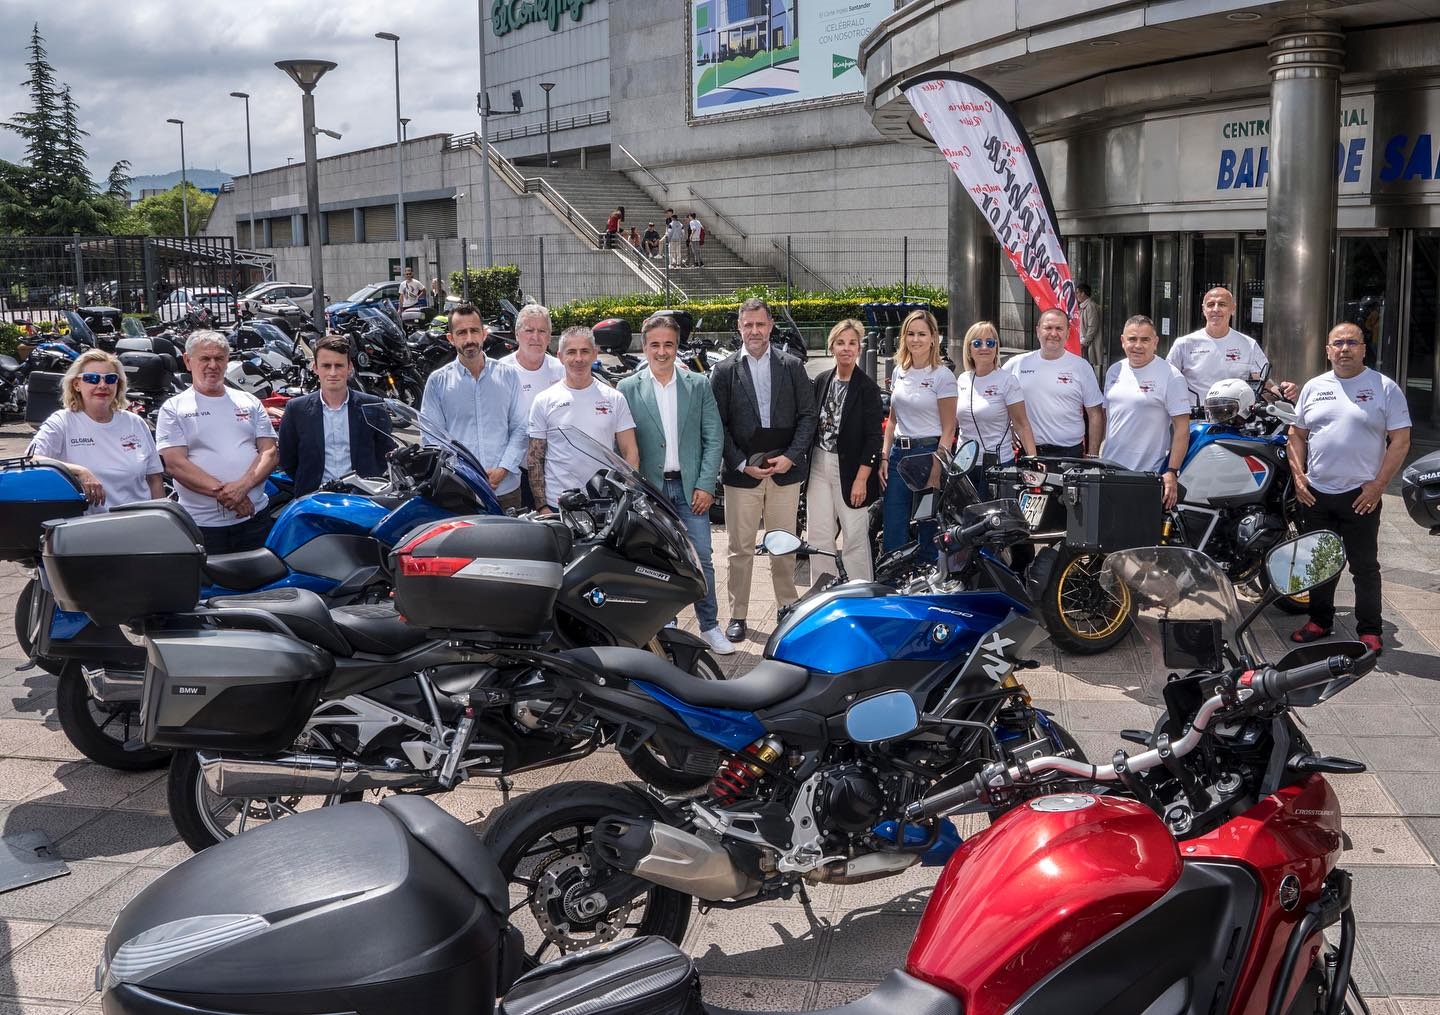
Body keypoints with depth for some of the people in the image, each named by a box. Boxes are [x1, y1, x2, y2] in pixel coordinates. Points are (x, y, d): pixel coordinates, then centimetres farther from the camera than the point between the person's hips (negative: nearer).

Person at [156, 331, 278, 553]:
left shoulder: (250, 403, 13)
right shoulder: (173, 408, 5)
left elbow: (269, 452, 6)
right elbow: (175, 463, -6)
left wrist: (242, 486, -13)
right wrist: (222, 492, -16)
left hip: (254, 517, 2)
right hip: (202, 524, -2)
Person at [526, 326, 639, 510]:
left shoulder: (614, 398, 6)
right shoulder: (544, 400, 3)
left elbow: (630, 453, 5)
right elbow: (534, 459, 3)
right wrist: (542, 507, -4)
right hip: (557, 507, -1)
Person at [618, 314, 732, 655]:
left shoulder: (699, 385, 4)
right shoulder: (628, 389, 1)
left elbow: (714, 438, 3)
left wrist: (705, 485, -5)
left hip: (690, 487, 1)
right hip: (649, 489, -1)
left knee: (702, 559, 0)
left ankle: (709, 626, 13)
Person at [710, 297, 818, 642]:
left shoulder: (792, 366, 5)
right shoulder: (724, 370, 1)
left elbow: (807, 415, 3)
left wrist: (791, 457, -8)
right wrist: (742, 464, -9)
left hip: (785, 470, 1)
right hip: (741, 472, -1)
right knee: (740, 548, 4)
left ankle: (788, 606, 23)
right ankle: (738, 614, 12)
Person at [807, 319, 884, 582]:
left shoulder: (867, 387, -9)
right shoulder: (822, 381, 7)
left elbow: (874, 437, -11)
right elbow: (811, 422, 12)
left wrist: (861, 479, -15)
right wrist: (805, 464, 8)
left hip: (850, 468, -5)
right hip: (819, 464, 5)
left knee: (855, 538, -1)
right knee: (818, 536, 9)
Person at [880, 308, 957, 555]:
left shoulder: (942, 375, -7)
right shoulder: (899, 371, 10)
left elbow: (948, 430, -8)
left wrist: (937, 469, -15)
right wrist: (884, 458, 7)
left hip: (928, 454, -5)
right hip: (898, 454, 5)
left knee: (929, 535, 3)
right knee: (893, 537, 4)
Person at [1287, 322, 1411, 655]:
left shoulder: (1384, 388, -3)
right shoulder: (1314, 387, 8)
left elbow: (1400, 440, -5)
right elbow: (1298, 434, 15)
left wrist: (1378, 486, -11)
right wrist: (1298, 476, 2)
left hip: (1360, 496, -4)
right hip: (1315, 493, 4)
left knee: (1365, 566, 2)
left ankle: (1369, 631, 11)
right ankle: (1320, 621, 27)